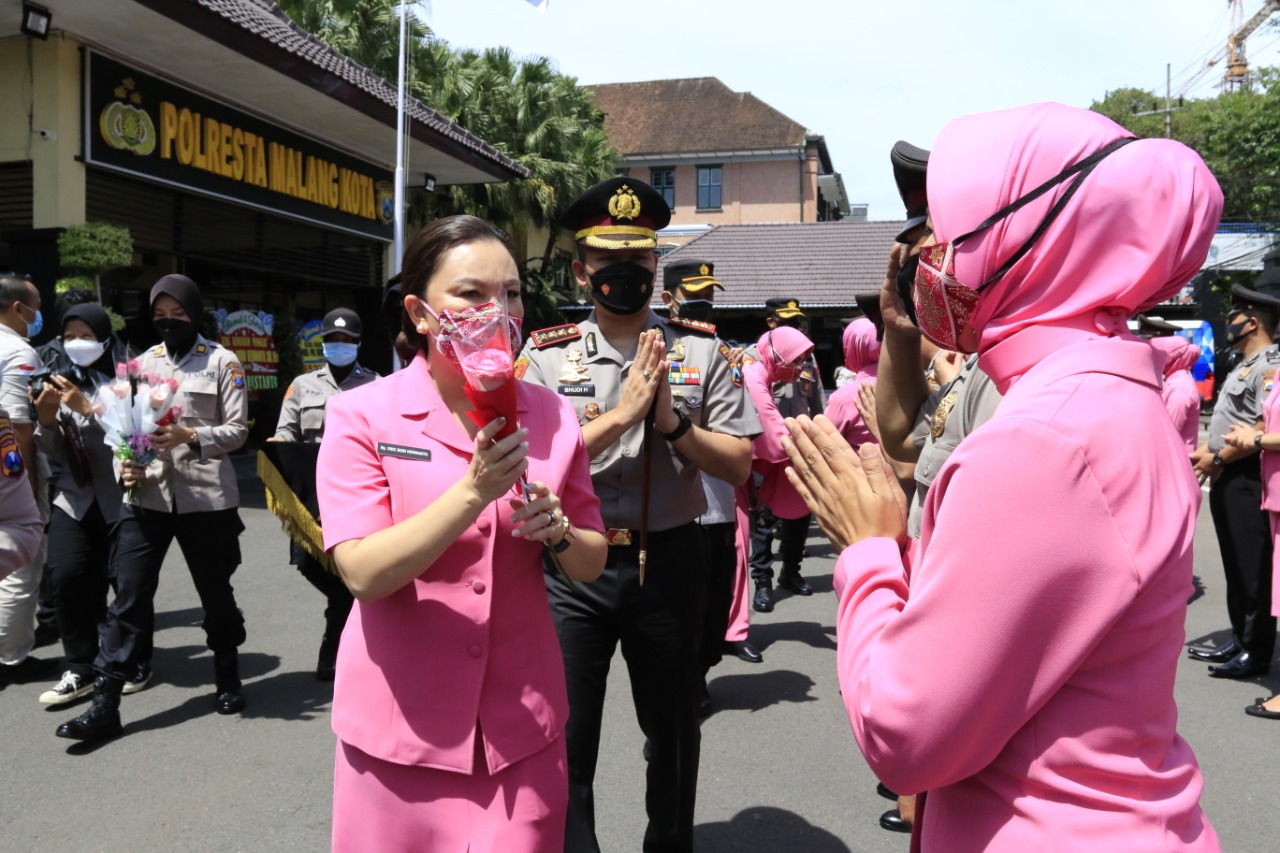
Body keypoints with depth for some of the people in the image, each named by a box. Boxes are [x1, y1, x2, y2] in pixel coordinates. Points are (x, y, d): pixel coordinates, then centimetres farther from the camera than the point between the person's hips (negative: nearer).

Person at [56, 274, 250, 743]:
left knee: (214, 591, 10)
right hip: (145, 495, 3)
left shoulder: (222, 361, 1)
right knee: (128, 595, -1)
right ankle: (105, 704, 4)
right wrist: (124, 466, -7)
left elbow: (237, 430, -4)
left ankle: (227, 678, 30)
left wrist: (190, 436, -20)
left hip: (204, 496, -3)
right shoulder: (143, 362, 12)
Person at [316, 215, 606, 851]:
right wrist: (474, 491, -27)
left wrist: (557, 530, -15)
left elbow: (592, 564, 6)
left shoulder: (551, 416, 0)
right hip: (402, 724, -2)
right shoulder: (362, 415, -9)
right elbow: (363, 574, -17)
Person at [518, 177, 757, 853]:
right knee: (566, 739, 8)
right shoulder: (545, 356, -2)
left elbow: (738, 466, -2)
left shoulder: (701, 351, 1)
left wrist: (672, 421, -18)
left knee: (673, 728, 19)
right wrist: (621, 413, -21)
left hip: (669, 562, 2)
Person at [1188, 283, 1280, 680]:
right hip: (1226, 479, 10)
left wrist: (1218, 458, -15)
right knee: (1235, 565, 15)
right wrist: (1201, 453, 10)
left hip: (1247, 479, -10)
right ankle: (1239, 640, 24)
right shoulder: (1242, 367, 18)